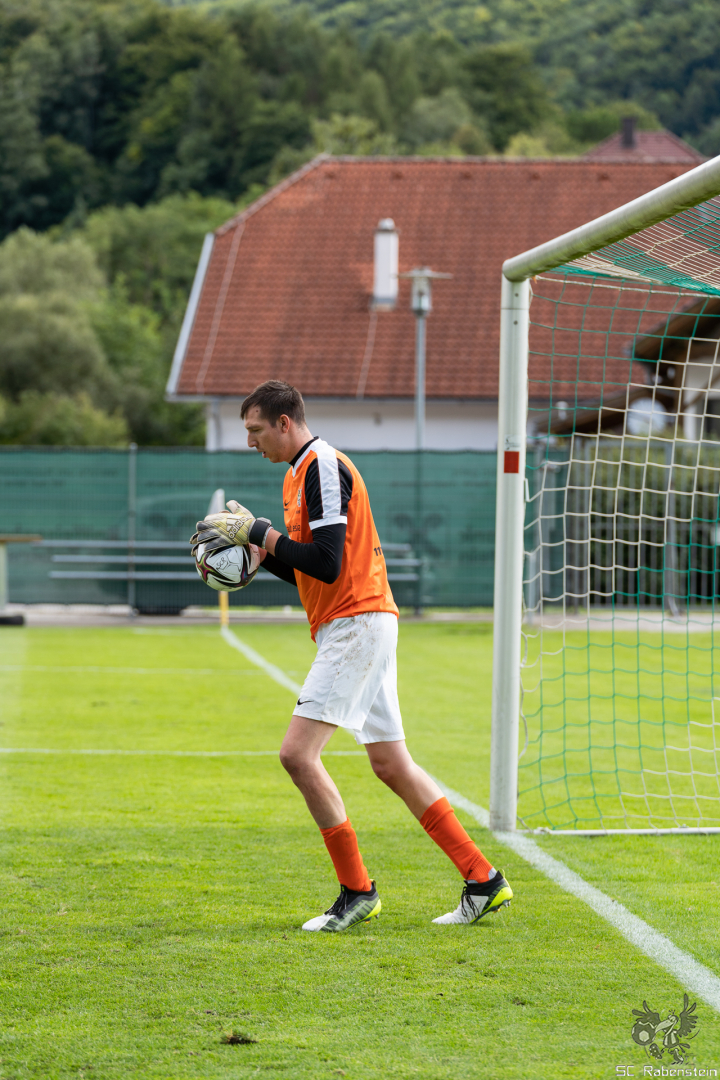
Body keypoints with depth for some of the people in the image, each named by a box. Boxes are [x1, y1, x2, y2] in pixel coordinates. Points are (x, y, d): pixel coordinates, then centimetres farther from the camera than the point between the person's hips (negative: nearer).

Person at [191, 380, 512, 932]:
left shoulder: (323, 466, -13)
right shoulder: (300, 473, 19)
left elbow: (326, 564, -21)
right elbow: (304, 568, 23)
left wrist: (258, 531, -14)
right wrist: (254, 543, 9)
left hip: (356, 625, -11)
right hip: (359, 624, 11)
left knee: (298, 753, -15)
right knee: (391, 765, 9)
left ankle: (357, 890, -9)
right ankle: (484, 880, 11)